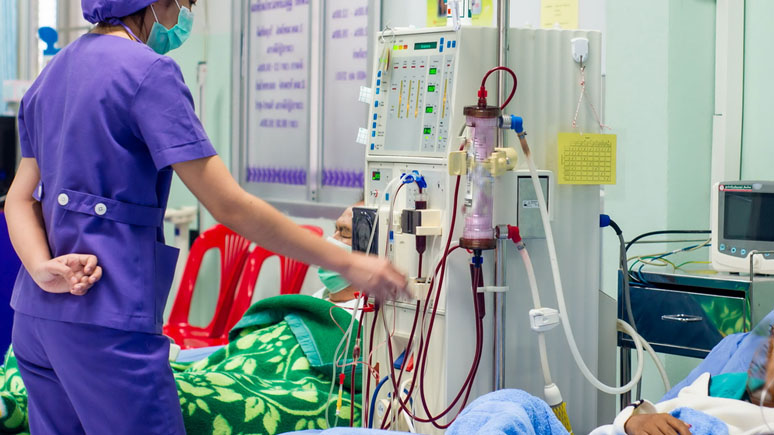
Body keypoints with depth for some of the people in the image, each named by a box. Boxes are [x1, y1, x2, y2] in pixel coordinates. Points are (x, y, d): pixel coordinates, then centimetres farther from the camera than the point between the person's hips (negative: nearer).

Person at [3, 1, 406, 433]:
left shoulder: (55, 71, 15)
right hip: (106, 320, -9)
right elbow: (230, 206, -16)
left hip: (37, 316, 9)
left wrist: (42, 269, -8)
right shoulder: (149, 71, -12)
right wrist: (348, 264, -11)